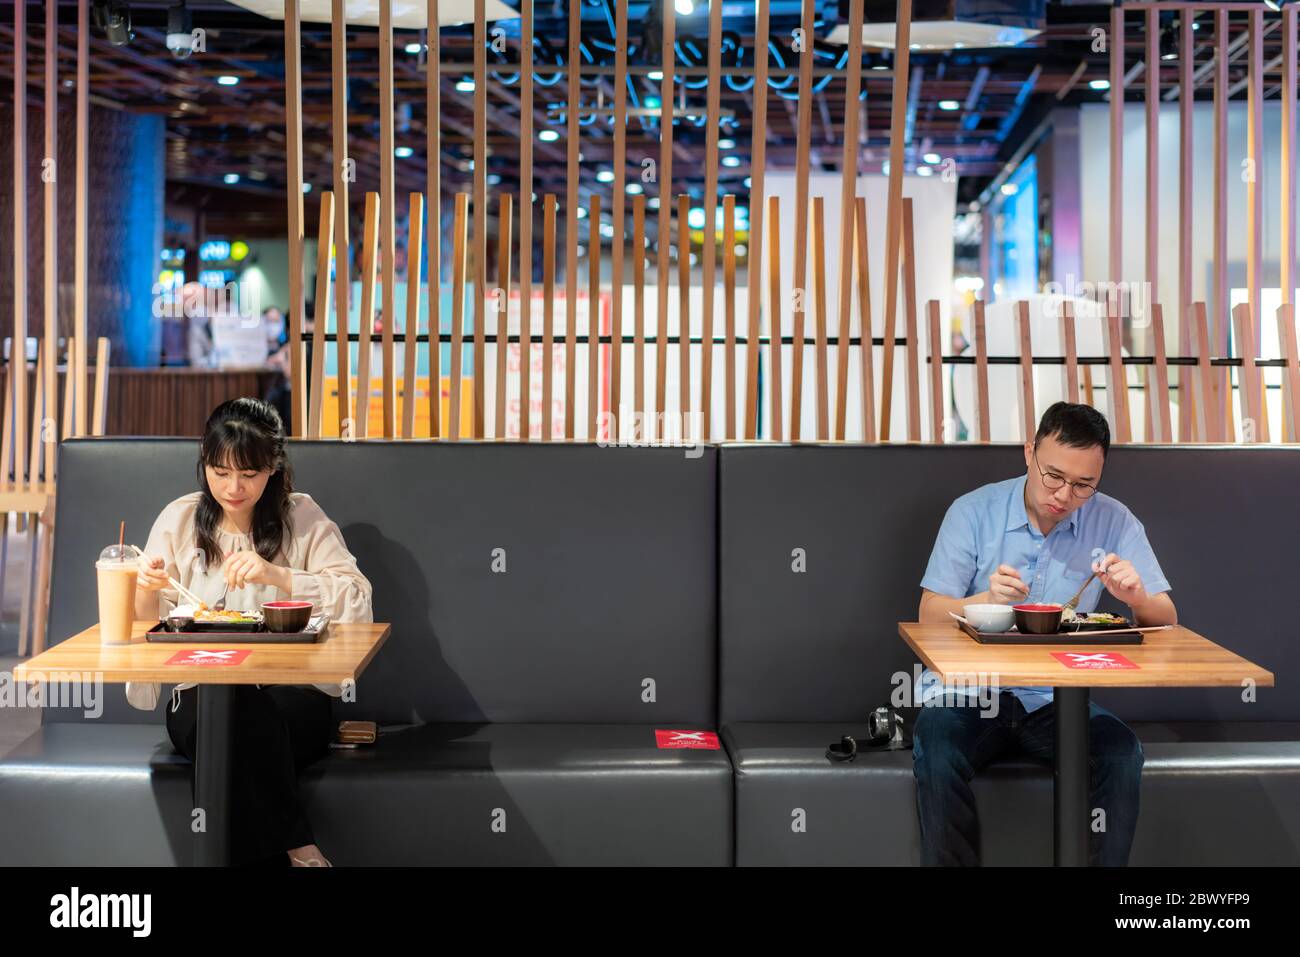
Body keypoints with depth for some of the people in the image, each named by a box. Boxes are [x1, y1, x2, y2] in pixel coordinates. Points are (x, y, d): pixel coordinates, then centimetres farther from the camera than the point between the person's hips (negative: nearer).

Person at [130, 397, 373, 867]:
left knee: (249, 717, -36)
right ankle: (298, 849, -22)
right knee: (243, 714, -34)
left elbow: (357, 604, -8)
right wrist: (146, 591, -15)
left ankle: (266, 851, -17)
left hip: (293, 692, -1)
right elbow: (150, 626, 9)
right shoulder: (179, 520, 9)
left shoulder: (303, 518, 4)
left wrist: (276, 574, -21)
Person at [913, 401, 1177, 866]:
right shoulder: (973, 511, -2)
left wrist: (1137, 597, -18)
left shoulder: (1114, 522, 3)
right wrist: (985, 599, -23)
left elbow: (1166, 621, 5)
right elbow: (929, 614, -3)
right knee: (936, 751, -32)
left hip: (1057, 699, 2)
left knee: (1122, 753, -27)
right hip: (969, 689, -1)